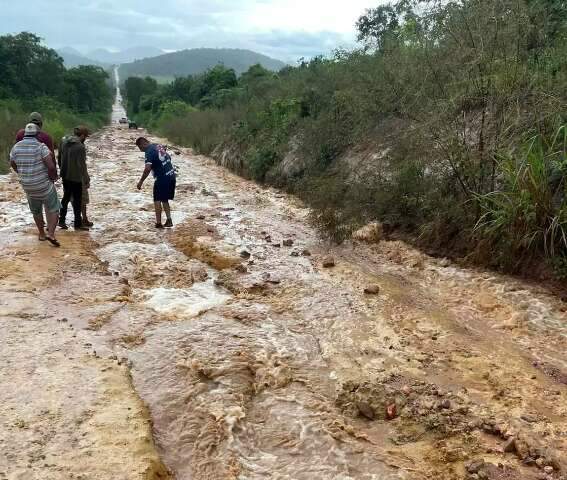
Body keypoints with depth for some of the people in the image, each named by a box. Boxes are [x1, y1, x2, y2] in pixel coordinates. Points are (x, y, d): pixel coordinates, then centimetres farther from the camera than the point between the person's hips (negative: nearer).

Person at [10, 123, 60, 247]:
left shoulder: (16, 147, 1)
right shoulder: (41, 146, -15)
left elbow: (12, 164, 16)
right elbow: (51, 166, -23)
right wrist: (53, 178, -5)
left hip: (27, 186, 5)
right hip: (44, 184, -5)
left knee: (36, 210, 22)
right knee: (53, 209, 6)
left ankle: (42, 234, 32)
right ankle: (51, 234, -9)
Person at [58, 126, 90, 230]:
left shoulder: (64, 142, 1)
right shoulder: (80, 147, -21)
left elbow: (59, 158, 11)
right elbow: (82, 166, -20)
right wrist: (87, 180, -13)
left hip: (65, 176, 7)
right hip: (76, 178, -7)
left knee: (66, 197, 21)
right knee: (77, 200, 6)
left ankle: (62, 220, 24)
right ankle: (78, 224, 14)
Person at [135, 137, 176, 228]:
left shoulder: (149, 151, -14)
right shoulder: (159, 146, 12)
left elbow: (148, 168, -24)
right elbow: (169, 158, 22)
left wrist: (141, 181, -17)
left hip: (162, 178, -8)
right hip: (171, 176, 8)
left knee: (157, 200, 3)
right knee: (165, 200, 18)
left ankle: (158, 223, 3)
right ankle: (169, 220, 13)